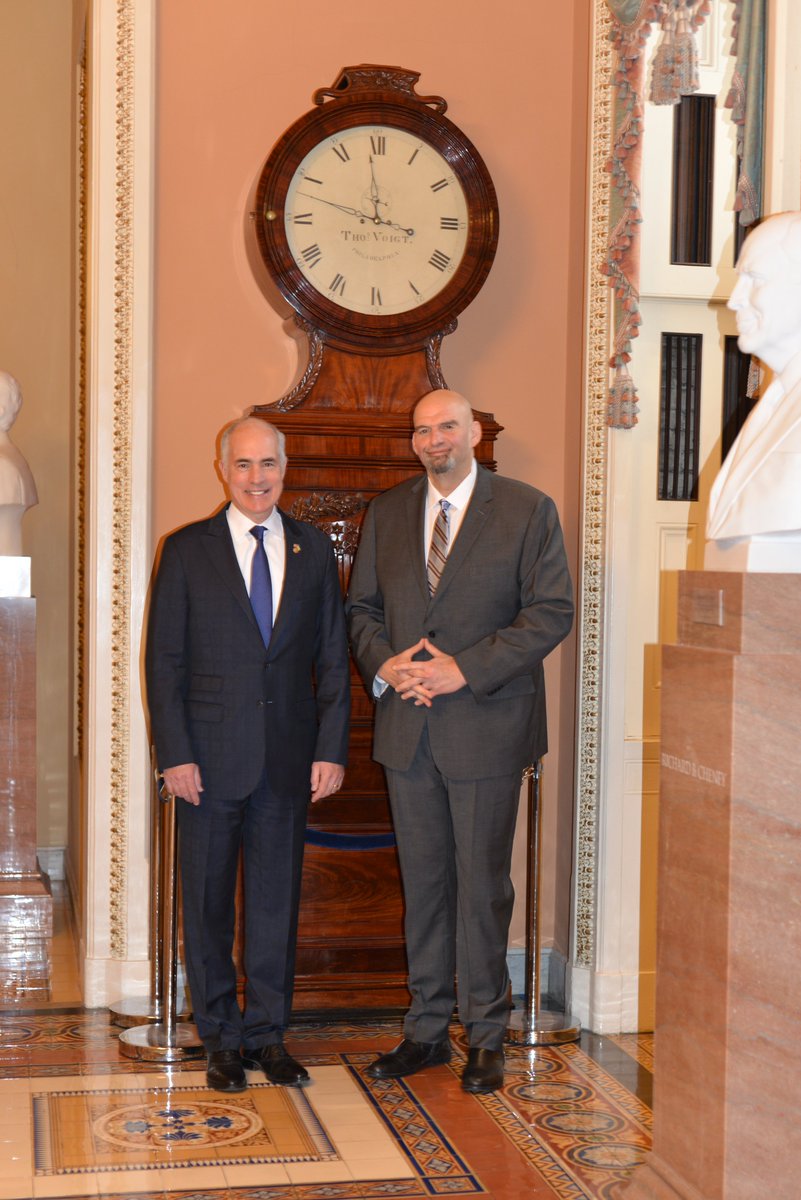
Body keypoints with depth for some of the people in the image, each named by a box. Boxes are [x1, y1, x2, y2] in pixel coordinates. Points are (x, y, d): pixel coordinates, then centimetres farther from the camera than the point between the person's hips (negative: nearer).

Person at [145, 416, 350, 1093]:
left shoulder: (314, 550, 7)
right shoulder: (187, 550, 0)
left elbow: (333, 658, 8)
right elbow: (164, 661, -2)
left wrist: (332, 750, 0)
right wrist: (175, 755, -10)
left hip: (288, 758, 2)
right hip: (209, 758, -2)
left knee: (277, 898, 9)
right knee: (207, 903, 7)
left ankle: (268, 1034, 23)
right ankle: (222, 1038, 21)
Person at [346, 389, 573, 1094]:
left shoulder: (528, 511, -2)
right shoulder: (386, 514, 11)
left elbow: (552, 611, -8)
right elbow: (361, 607, 15)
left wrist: (465, 669, -15)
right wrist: (384, 663, -7)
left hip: (486, 725, -4)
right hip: (407, 725, 4)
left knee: (483, 882, 3)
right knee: (423, 879, 10)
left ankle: (486, 1035, 16)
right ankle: (427, 1028, 21)